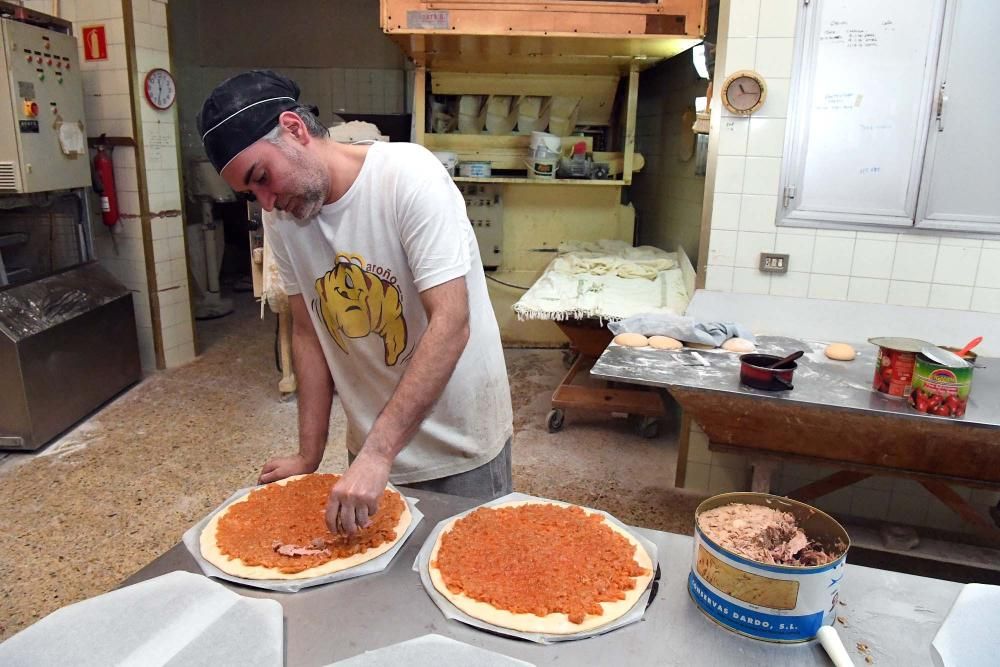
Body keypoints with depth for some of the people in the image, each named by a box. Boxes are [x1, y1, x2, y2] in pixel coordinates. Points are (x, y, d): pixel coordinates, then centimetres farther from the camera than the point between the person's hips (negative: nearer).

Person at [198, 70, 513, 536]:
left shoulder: (408, 175, -22)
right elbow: (308, 333, 3)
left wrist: (377, 453, -31)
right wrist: (309, 455, 2)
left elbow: (451, 323, -28)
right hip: (372, 447, 5)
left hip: (460, 447, -4)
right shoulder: (282, 218, -3)